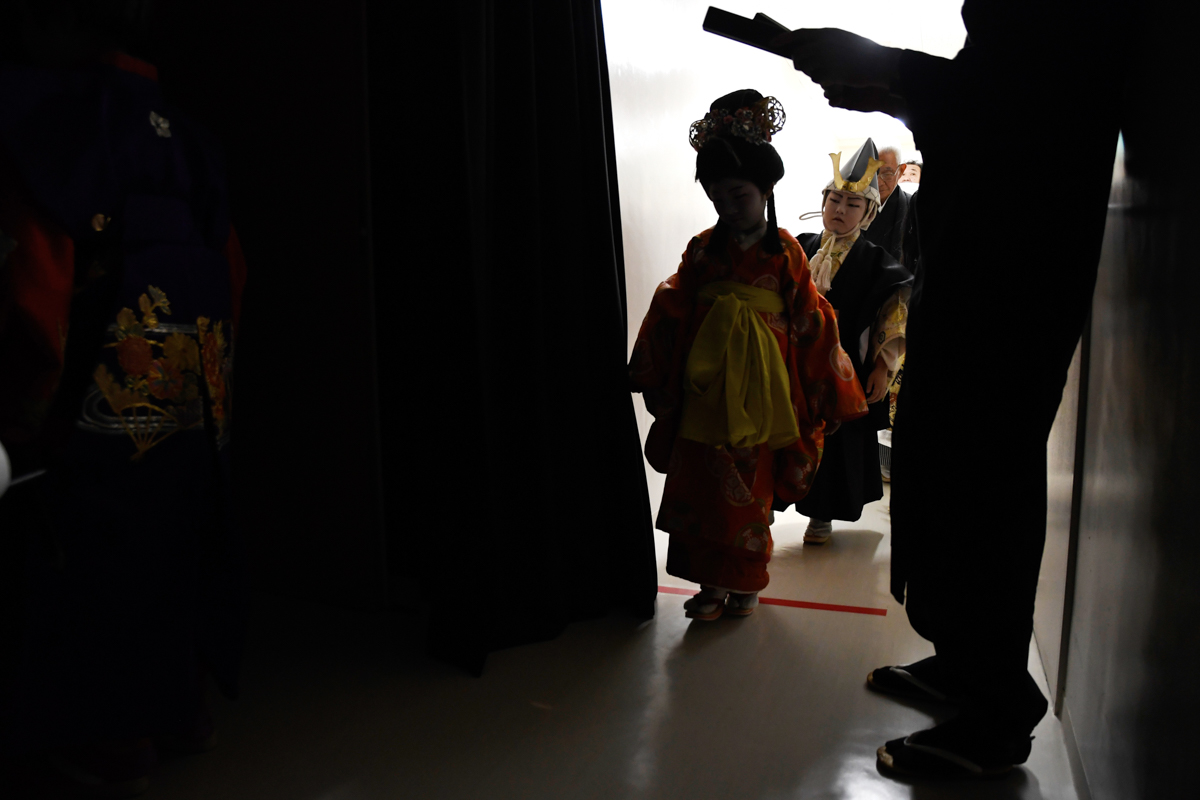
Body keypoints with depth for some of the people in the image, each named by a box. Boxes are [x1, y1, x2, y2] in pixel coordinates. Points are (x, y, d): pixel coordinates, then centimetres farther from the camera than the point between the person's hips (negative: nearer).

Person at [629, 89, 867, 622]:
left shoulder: (784, 251, 0)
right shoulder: (702, 249, 7)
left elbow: (810, 320, 2)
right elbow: (669, 312, 7)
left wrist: (824, 391, 2)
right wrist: (656, 379, 4)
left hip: (760, 385, -2)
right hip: (705, 383, 2)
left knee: (749, 487, 6)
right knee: (702, 486, 2)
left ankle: (745, 581, 23)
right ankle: (712, 582, 15)